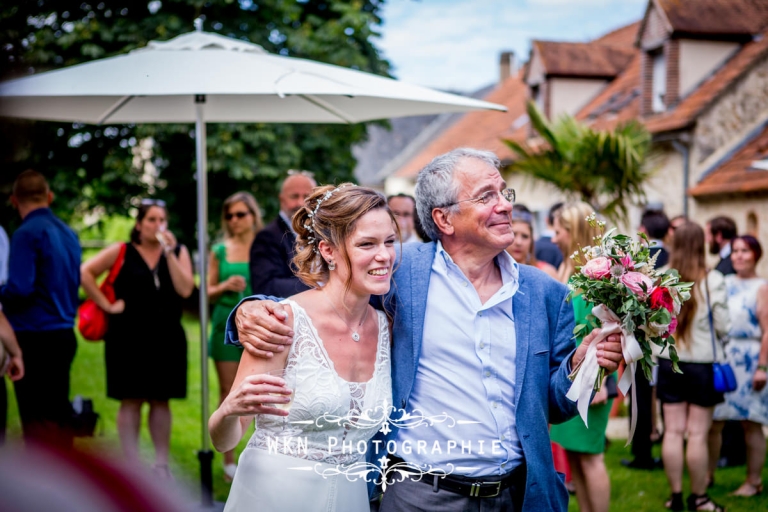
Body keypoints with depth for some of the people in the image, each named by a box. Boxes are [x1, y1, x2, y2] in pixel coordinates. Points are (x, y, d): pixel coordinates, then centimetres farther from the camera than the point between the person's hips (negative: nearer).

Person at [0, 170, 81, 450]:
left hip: (34, 337, -7)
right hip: (64, 333, 7)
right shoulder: (68, 233, 9)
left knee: (38, 422, -2)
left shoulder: (27, 233, -13)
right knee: (58, 417, 15)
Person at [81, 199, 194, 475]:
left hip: (167, 338, 2)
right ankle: (132, 465, 5)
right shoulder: (121, 252, 3)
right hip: (129, 337, -2)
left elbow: (185, 289, -5)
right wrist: (106, 304, -7)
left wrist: (169, 252, -10)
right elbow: (85, 272, -3)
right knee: (131, 401, 0)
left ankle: (161, 464, 14)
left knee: (160, 400, 7)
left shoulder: (178, 252, 8)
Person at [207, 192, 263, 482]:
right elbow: (208, 293, 11)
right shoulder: (220, 251, 9)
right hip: (227, 325, 1)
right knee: (229, 394, 4)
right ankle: (229, 461, 11)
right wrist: (225, 286, -8)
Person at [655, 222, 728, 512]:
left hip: (668, 362, 3)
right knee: (697, 434, 3)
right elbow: (723, 326, -7)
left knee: (673, 431, 9)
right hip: (703, 364, -3)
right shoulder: (712, 281, -12)